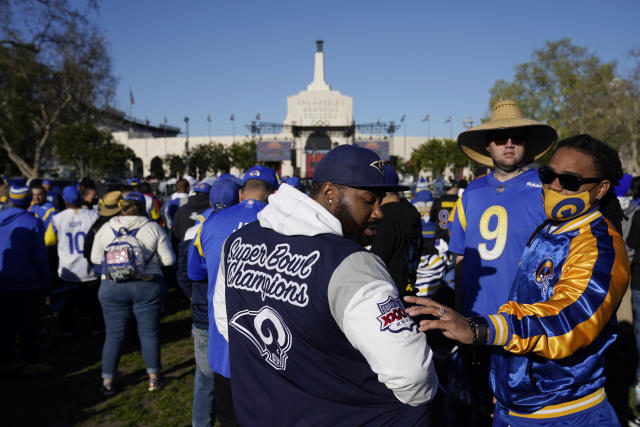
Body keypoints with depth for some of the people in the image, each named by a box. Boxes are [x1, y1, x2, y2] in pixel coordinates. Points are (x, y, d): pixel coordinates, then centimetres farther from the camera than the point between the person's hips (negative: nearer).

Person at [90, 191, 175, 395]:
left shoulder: (106, 228, 2)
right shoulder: (153, 228, -4)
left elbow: (95, 258, 9)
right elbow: (168, 259, -4)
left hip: (112, 287, 2)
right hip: (148, 286, -1)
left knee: (114, 335, 11)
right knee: (149, 333, 10)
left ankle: (107, 382, 17)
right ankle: (154, 378, 19)